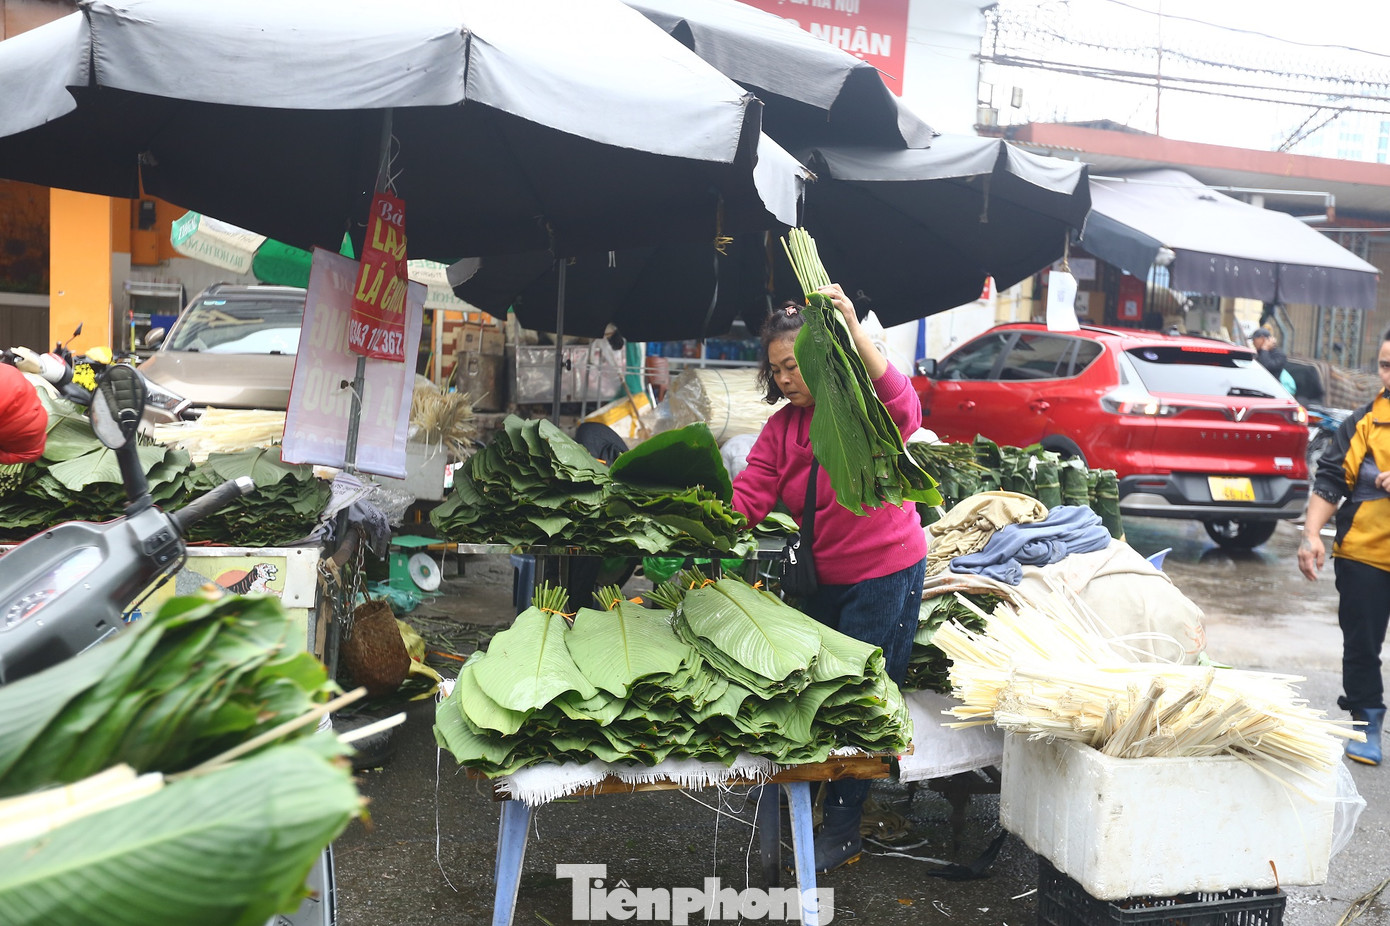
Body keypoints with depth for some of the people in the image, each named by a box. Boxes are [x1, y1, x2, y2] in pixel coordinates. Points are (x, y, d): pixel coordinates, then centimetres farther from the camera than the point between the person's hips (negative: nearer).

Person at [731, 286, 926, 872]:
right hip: (822, 577, 7)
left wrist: (854, 331, -45)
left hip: (886, 571, -6)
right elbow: (748, 496, -6)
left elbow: (903, 412, -38)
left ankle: (841, 832, 14)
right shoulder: (782, 428, 3)